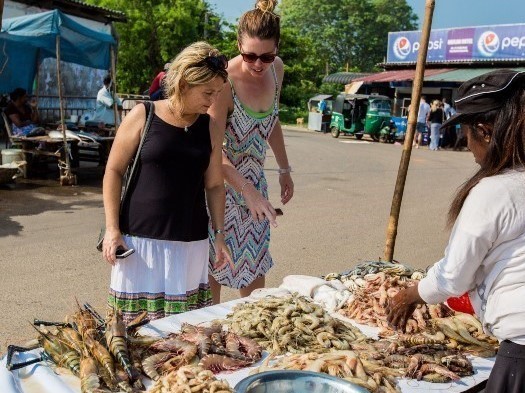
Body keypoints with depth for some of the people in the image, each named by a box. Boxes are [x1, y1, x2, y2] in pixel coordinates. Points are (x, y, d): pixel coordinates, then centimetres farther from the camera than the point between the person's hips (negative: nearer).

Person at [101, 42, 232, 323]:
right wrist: (112, 229, -5)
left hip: (191, 241, 3)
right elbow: (114, 171, -1)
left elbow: (214, 185, 10)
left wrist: (219, 235, 6)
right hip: (141, 236, -2)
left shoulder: (210, 128, 5)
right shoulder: (142, 117, -4)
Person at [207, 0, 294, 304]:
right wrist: (248, 191, -35)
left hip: (255, 178, 7)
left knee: (256, 262, 15)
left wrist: (284, 169, 13)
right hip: (223, 180, -6)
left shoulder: (277, 69, -3)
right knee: (216, 261, 3)